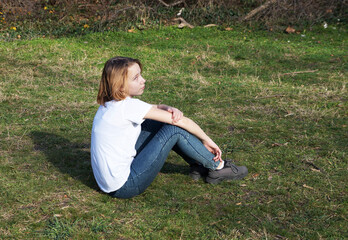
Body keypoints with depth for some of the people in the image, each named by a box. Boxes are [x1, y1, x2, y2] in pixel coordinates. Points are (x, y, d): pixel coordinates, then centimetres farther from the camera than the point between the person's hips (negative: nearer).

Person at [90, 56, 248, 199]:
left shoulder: (110, 103, 7)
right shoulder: (128, 106, -20)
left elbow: (158, 108, 13)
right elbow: (181, 121, -14)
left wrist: (171, 110, -9)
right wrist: (207, 140, 0)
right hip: (124, 187, -9)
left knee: (157, 123, 11)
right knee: (175, 129, -10)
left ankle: (198, 165, 19)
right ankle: (218, 167, 9)